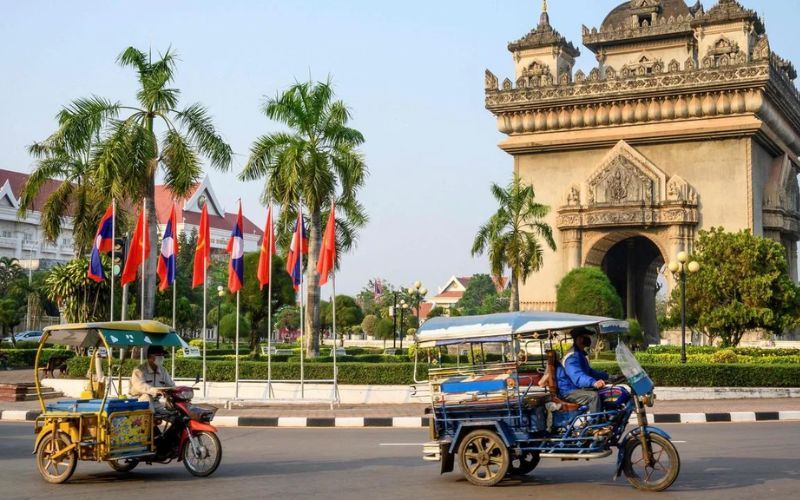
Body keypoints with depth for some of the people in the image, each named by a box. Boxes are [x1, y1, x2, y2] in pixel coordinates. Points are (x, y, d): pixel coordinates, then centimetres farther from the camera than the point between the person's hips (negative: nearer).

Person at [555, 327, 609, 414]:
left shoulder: (580, 354, 14)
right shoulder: (572, 356, -21)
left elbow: (589, 371, 28)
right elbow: (577, 376, -38)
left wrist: (606, 375, 19)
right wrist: (594, 382, -55)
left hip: (578, 388, 11)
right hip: (568, 392, -11)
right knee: (593, 396, -30)